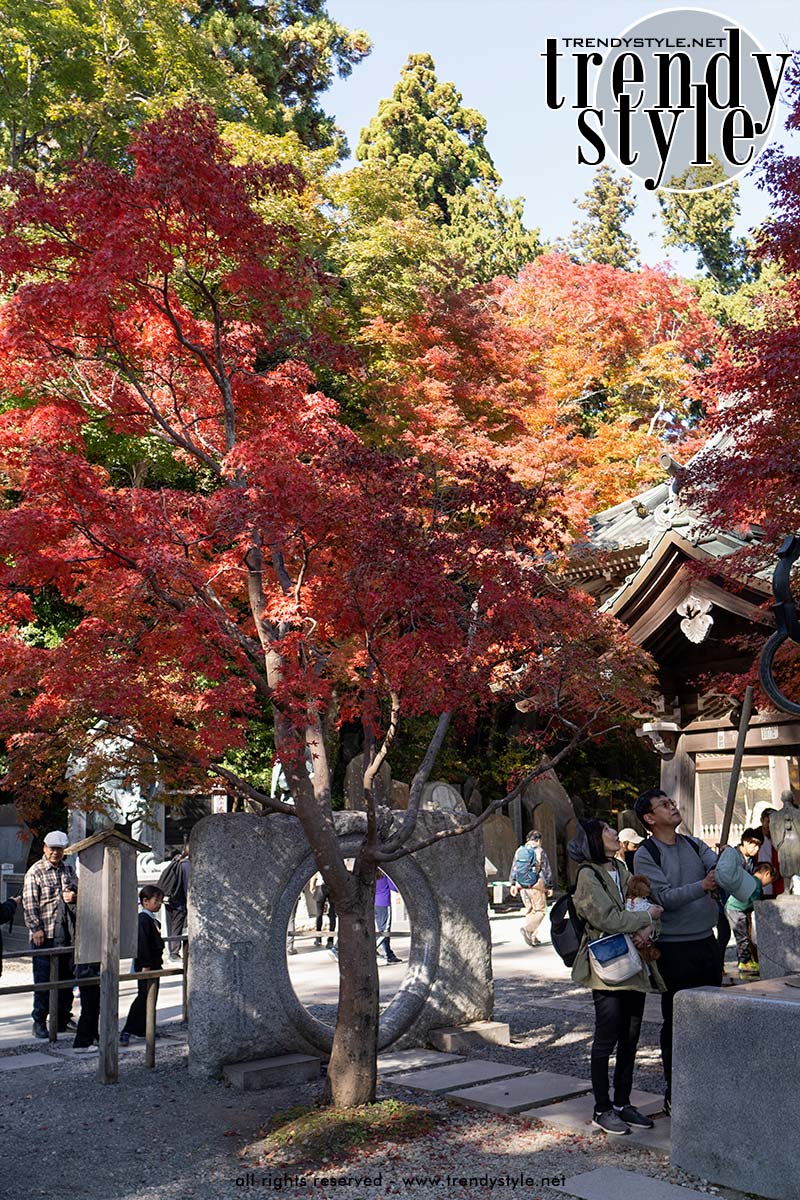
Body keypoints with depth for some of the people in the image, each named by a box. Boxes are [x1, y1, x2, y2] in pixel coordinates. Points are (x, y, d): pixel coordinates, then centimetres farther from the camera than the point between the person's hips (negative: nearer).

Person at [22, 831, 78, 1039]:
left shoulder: (69, 870, 13)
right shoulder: (35, 872, -4)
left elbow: (79, 890, 22)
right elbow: (29, 904, -8)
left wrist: (75, 896, -1)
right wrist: (36, 929, -15)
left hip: (68, 933, 5)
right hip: (45, 935, -5)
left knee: (67, 977, 11)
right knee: (43, 979, 0)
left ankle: (63, 1018, 22)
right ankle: (39, 1022, 9)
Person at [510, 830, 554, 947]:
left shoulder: (519, 851, 8)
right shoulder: (540, 852, -7)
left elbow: (513, 868, 10)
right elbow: (546, 871, -5)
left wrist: (513, 884, 15)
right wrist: (549, 887, 2)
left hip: (522, 886, 5)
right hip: (536, 886, -5)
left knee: (530, 910, 15)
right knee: (540, 910, 3)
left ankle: (532, 937, 12)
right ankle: (527, 929, -19)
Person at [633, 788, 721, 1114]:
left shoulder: (694, 845, 9)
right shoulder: (645, 856, -8)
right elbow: (664, 897, -19)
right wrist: (702, 886, -32)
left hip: (706, 941, 6)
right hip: (674, 949, -6)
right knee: (675, 1021, 2)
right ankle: (673, 1093, 12)